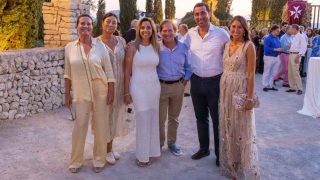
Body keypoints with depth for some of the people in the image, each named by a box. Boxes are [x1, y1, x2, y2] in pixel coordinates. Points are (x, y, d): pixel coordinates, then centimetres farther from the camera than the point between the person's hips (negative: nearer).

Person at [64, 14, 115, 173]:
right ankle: (76, 161, 23)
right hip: (81, 93, 1)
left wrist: (111, 91, -5)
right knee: (79, 127, 5)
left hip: (101, 92, 0)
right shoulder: (70, 47, 0)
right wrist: (67, 93, 5)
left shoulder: (100, 45, -4)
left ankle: (99, 160, 24)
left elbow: (108, 70, -2)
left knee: (100, 127, 7)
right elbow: (68, 73, 6)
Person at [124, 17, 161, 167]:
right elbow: (127, 72, -5)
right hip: (139, 87, -4)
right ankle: (143, 155, 14)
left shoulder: (156, 47, 6)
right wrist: (126, 92, -6)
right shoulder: (133, 48, -6)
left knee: (153, 120, 10)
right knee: (143, 121, -1)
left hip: (155, 86, 4)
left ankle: (151, 150, 27)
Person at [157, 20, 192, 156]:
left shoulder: (183, 48, 1)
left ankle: (172, 143, 31)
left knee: (174, 118, 15)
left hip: (178, 86, 3)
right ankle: (159, 143, 23)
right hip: (161, 86, -3)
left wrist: (185, 81, 1)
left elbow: (188, 66, 9)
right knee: (160, 118, 5)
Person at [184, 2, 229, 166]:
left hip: (215, 81, -4)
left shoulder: (221, 33, -9)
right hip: (196, 81, 4)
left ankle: (220, 153, 21)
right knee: (200, 118, 16)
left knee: (217, 119, 6)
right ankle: (204, 148, 32)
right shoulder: (190, 34, 1)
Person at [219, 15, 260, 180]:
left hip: (241, 90, -6)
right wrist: (222, 90, 8)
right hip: (225, 90, 6)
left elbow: (251, 74, -13)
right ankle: (231, 164, 31)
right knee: (228, 127, 13)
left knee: (241, 129, 3)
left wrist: (250, 97, -16)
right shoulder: (227, 45, 8)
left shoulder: (248, 46, -10)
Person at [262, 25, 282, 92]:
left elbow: (279, 46, 17)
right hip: (269, 57, -7)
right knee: (267, 72, 3)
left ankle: (270, 85, 22)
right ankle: (265, 86, 12)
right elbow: (266, 48, -21)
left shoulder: (277, 38, 8)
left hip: (276, 57, 7)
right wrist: (275, 49, -23)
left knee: (273, 73, 13)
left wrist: (280, 50, -5)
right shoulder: (268, 38, -13)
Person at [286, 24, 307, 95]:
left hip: (296, 55, -9)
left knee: (295, 72, -11)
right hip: (291, 54, 9)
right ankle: (293, 87, 17)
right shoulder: (293, 37, 16)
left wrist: (298, 56, -20)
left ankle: (300, 89, -5)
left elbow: (304, 47, -14)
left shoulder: (301, 37, -9)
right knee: (290, 72, 9)